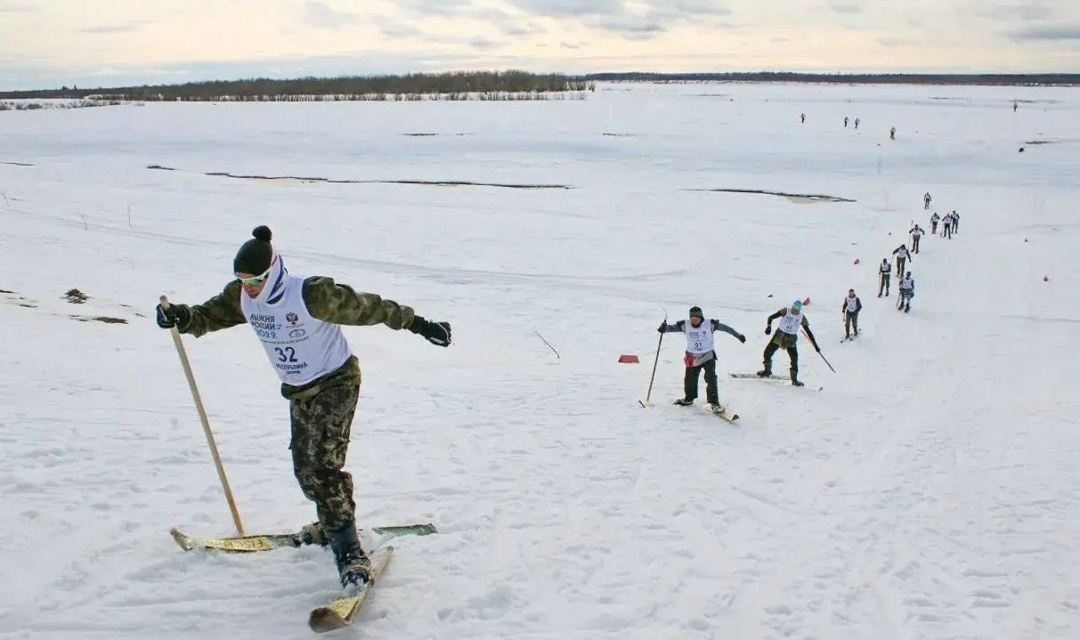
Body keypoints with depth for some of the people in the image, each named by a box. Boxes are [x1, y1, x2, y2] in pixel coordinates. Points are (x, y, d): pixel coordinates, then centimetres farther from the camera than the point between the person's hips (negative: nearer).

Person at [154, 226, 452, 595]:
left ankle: (350, 553, -18)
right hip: (298, 392, 7)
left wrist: (417, 324, -17)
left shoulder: (312, 295, -27)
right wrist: (183, 318, -20)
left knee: (323, 466, -20)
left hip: (336, 383, -7)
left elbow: (367, 308, -21)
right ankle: (332, 523, 41)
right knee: (305, 470, 14)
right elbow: (210, 316, 3)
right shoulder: (242, 297, -7)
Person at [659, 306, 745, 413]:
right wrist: (664, 328, -34)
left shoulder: (710, 324, -15)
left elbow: (724, 327, -8)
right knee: (690, 379, 15)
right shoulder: (685, 325, -10)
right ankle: (689, 399, 39)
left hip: (708, 356, -3)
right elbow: (673, 327, -12)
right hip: (692, 357, 3)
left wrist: (738, 335, -5)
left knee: (711, 379, -15)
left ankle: (714, 402, -8)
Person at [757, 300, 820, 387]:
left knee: (794, 358, -11)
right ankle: (767, 371, 24)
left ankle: (794, 379, 2)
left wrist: (815, 345, 0)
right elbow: (771, 317, -14)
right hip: (780, 334, 0)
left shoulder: (802, 318, -7)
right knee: (767, 353, 0)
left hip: (791, 339, 0)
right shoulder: (786, 311, -13)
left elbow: (809, 332, 0)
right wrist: (769, 326, -33)